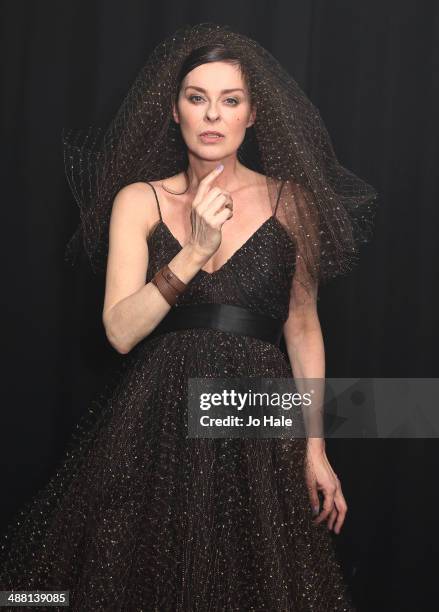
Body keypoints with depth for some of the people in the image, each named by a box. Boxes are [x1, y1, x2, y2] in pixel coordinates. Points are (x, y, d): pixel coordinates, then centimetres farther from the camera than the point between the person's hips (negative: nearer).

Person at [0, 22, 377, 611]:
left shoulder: (291, 201, 1)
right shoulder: (139, 200, 1)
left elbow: (302, 326, 6)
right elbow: (120, 331, -8)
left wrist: (316, 449, 3)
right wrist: (194, 251, -19)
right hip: (158, 419, 0)